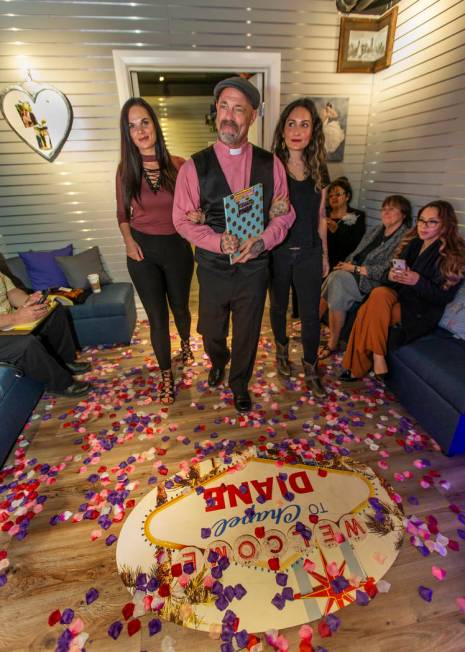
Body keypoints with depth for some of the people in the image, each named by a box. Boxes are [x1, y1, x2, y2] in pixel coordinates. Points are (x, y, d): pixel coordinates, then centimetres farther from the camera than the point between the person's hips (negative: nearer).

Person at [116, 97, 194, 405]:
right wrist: (128, 241, -8)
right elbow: (122, 214, 10)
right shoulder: (126, 169, 0)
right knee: (157, 318, 6)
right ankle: (166, 375, 26)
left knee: (180, 307, 18)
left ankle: (186, 342, 53)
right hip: (142, 251, 1)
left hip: (176, 247, 0)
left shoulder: (178, 165, -6)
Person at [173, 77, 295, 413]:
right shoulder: (194, 166, -6)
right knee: (211, 331, 18)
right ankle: (218, 362, 56)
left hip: (254, 266, 1)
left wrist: (262, 240, -18)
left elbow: (284, 214, 2)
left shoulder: (270, 164, -1)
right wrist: (219, 242, -22)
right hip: (213, 267, 0)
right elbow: (183, 219, -5)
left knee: (248, 334, 15)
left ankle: (240, 383, 44)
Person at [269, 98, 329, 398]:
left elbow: (321, 216, 10)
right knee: (278, 306, 15)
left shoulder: (319, 171, 5)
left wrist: (325, 255, 11)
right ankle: (282, 349, 42)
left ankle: (311, 368, 24)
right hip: (277, 252, -2)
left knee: (311, 314, 4)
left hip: (309, 253, 2)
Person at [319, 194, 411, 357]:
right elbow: (355, 253, 18)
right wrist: (346, 265, -5)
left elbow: (387, 271, -16)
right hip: (354, 276, 7)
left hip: (374, 283, -6)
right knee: (338, 293, -26)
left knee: (337, 278, -29)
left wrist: (355, 269, -16)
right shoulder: (375, 231, 20)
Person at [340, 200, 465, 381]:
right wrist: (391, 276, -10)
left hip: (421, 311, -5)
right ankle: (378, 359, -21)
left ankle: (358, 368, -15)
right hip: (400, 296, 6)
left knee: (369, 310, -27)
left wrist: (418, 281, -24)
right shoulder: (413, 243, 13)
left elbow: (444, 297, -10)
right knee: (379, 293, -28)